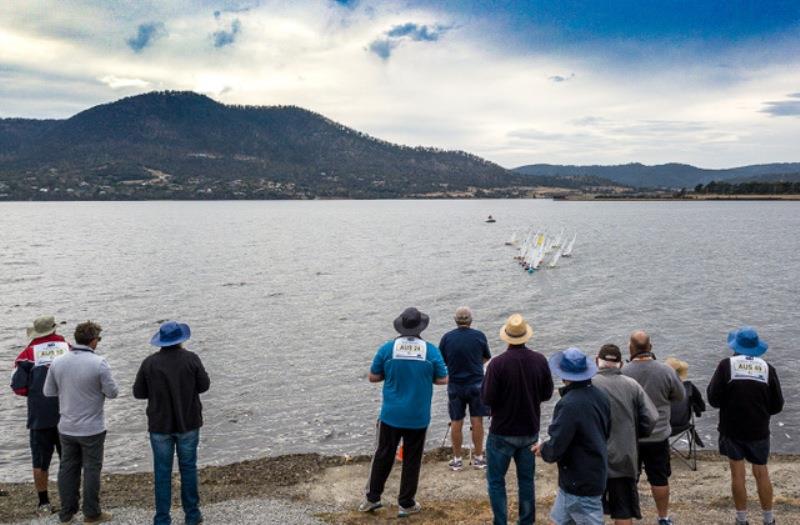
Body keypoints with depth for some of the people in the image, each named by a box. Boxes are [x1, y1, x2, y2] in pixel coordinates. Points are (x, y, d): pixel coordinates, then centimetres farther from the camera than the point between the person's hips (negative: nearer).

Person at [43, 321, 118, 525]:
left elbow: (48, 391, 5)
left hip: (66, 428, 4)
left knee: (68, 468, 16)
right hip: (91, 429, -4)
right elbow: (112, 393, -13)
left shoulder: (57, 362, -5)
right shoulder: (99, 363, -19)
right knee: (91, 470, 8)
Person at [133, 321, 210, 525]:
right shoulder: (191, 359, -11)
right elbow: (204, 385, -3)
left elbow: (138, 392, -2)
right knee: (188, 468, 12)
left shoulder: (149, 363, -9)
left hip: (160, 425, 0)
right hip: (188, 424, 0)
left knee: (162, 472, 8)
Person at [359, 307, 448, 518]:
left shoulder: (387, 348, -7)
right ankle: (406, 504, 18)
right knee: (412, 460, 11)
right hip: (418, 417, 0)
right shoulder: (431, 350, -8)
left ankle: (372, 498, 23)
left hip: (391, 415, 1)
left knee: (383, 456, 14)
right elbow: (442, 379, -1)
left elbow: (373, 377, 0)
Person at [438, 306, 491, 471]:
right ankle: (478, 458, 14)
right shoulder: (479, 336, -7)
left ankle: (457, 459, 16)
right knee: (477, 421, 8)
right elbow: (486, 358, 8)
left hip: (455, 385, 1)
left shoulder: (447, 338, -6)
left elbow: (441, 362, 1)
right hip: (476, 384, -1)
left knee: (456, 422, 9)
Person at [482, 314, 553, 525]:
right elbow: (547, 394, 2)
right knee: (526, 479, 18)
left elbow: (488, 399, -16)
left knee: (495, 481, 9)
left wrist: (486, 379, 1)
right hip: (530, 431, 4)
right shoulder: (540, 360, -8)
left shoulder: (498, 363, -20)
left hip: (502, 432, -4)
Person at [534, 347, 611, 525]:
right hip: (597, 474, 8)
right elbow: (607, 432, 12)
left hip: (580, 483, -8)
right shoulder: (601, 396, -2)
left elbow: (554, 450, -26)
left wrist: (542, 448, -5)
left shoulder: (569, 405, -28)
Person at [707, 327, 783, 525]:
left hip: (732, 429, -2)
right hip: (759, 430, 2)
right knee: (761, 473, 14)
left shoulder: (727, 365, -11)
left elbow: (713, 399, -11)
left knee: (737, 474, 7)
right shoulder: (767, 368, -4)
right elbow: (777, 405, 1)